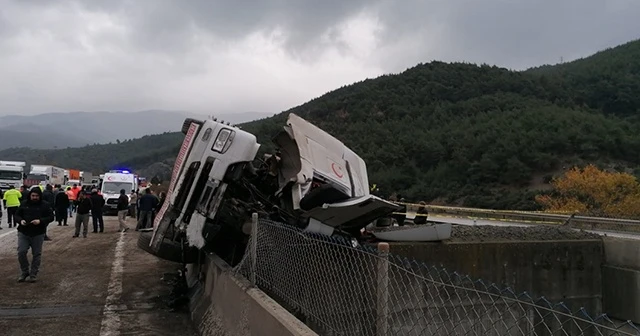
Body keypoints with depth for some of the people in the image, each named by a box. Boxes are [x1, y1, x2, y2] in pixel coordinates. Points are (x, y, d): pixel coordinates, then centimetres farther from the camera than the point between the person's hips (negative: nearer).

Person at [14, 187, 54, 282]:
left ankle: (33, 274, 19)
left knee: (37, 254, 5)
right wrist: (20, 220, -13)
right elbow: (16, 215, 9)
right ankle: (24, 272, 17)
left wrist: (40, 221, -21)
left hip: (38, 234, -1)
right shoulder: (24, 204, 5)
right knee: (21, 252, -4)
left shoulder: (45, 205, -1)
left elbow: (51, 217, -4)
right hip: (23, 233, 2)